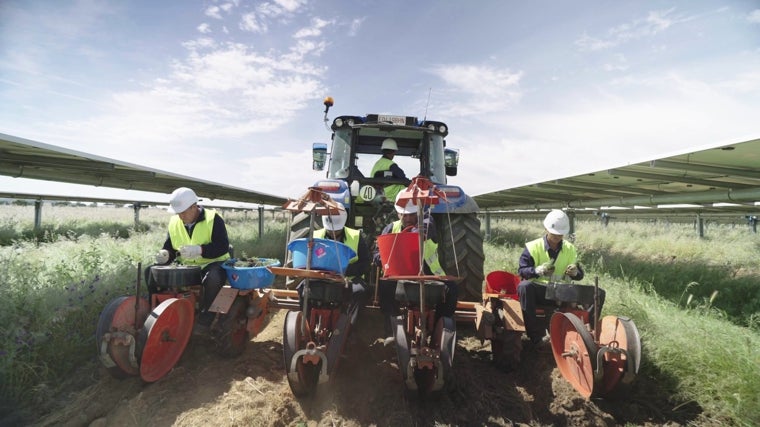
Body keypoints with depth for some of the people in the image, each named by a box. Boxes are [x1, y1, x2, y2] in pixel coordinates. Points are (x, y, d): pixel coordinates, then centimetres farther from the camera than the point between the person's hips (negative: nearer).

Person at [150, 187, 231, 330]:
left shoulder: (213, 219, -12)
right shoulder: (174, 222, 6)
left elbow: (223, 247, -21)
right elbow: (169, 248, 13)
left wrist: (199, 250, -35)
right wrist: (165, 255, -12)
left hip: (211, 264, -6)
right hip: (185, 266, 6)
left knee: (213, 278, -40)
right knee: (152, 271, -8)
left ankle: (204, 321, -23)